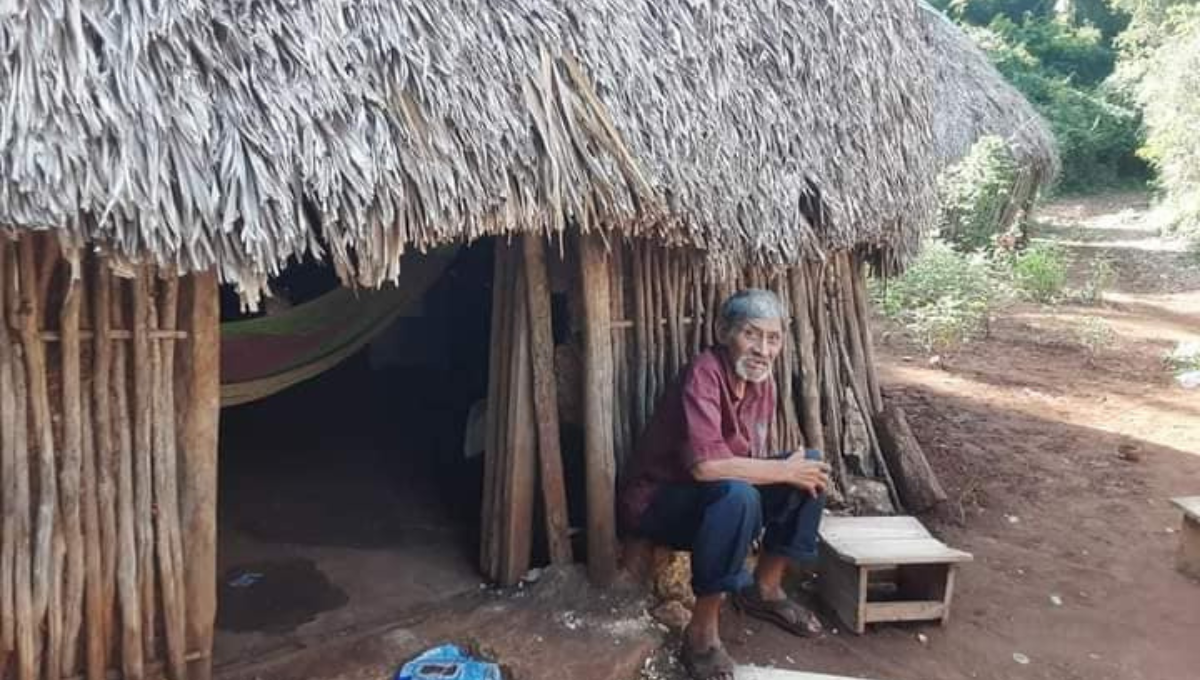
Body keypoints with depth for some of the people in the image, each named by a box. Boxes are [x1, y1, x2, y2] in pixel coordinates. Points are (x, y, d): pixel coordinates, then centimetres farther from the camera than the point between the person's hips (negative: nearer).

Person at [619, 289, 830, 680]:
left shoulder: (762, 381, -1)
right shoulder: (704, 373, -26)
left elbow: (752, 462, 7)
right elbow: (705, 465, -37)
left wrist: (797, 471, -14)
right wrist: (785, 471, -25)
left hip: (717, 499, 8)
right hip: (657, 502, -8)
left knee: (812, 465, -1)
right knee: (736, 495, -37)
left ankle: (764, 588, 11)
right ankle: (702, 631, -21)